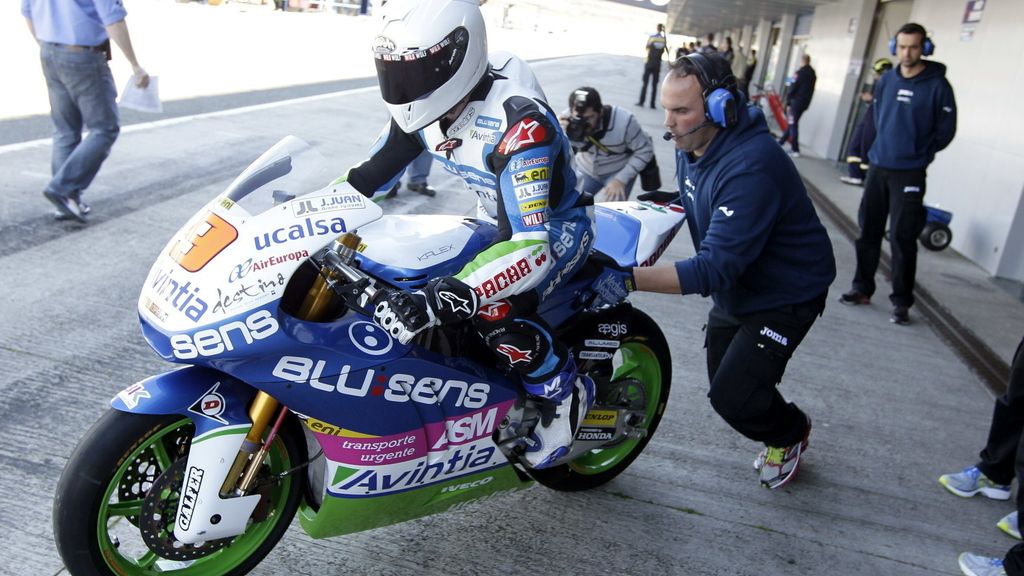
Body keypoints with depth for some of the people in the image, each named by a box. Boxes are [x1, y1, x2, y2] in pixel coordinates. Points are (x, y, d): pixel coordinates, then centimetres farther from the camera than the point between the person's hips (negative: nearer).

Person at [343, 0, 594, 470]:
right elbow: (372, 172, 4)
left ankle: (566, 393, -5)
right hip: (496, 221, 8)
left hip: (555, 227, -8)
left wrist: (436, 300, -56)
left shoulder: (518, 123, -36)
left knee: (493, 311, -34)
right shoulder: (426, 105, -11)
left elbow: (532, 247, -45)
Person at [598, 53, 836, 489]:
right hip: (735, 289, 9)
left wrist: (631, 280, -48)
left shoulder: (751, 169, -35)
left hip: (785, 294, -8)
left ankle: (790, 431, 20)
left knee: (732, 396, -14)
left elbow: (715, 269, -40)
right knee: (725, 382, 17)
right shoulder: (691, 145, -6)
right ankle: (779, 428, 47)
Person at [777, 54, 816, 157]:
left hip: (796, 102, -7)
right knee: (793, 123, 17)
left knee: (793, 124, -4)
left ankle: (795, 150, -7)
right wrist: (806, 102, 17)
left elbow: (793, 88, -13)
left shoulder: (800, 73, -12)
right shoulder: (813, 74, 10)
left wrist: (788, 102, -7)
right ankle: (781, 142, 29)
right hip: (805, 103, 7)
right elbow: (811, 91, 13)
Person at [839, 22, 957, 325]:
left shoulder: (937, 85, -8)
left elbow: (945, 130, -2)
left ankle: (901, 303, 7)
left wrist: (919, 153, 2)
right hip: (877, 167, 5)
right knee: (868, 231, 11)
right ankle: (862, 289, 24)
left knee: (902, 239, -3)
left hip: (909, 175, -5)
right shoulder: (886, 80, 6)